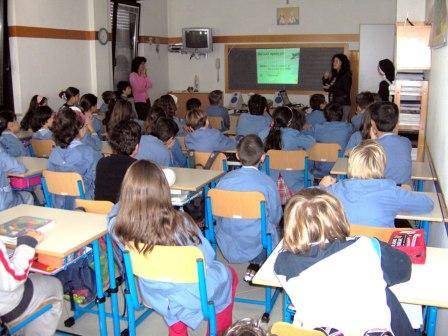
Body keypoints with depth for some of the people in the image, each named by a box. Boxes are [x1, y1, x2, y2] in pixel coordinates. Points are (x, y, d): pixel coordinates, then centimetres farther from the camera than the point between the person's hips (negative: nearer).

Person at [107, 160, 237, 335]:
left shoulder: (118, 227, -22)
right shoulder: (179, 223, -33)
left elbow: (115, 210, 4)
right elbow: (207, 257, -16)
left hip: (154, 297, 4)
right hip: (191, 295, -3)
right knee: (229, 274, 26)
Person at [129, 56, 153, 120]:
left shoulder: (144, 74, 10)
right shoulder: (132, 75, -9)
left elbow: (150, 85, 5)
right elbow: (139, 88, -18)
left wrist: (145, 76, -3)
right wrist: (142, 76, -12)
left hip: (146, 99, 6)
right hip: (139, 101, -6)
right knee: (142, 119, -9)